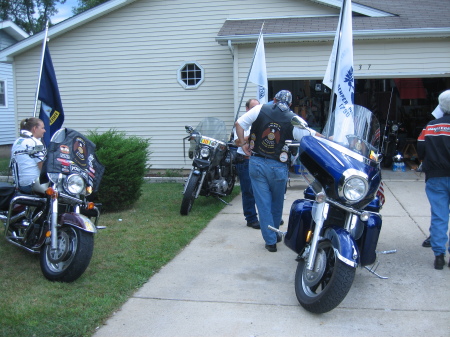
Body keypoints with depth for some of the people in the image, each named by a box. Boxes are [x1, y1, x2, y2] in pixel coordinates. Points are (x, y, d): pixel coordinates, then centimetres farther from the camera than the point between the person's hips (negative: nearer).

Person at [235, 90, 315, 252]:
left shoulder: (260, 109, -1)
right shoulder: (293, 119, -3)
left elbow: (239, 123, -3)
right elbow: (311, 136, -1)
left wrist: (243, 143, 5)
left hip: (257, 163, 0)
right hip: (278, 166, 0)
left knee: (263, 203, 6)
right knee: (277, 203, 20)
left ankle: (270, 241, 8)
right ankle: (274, 234, 36)